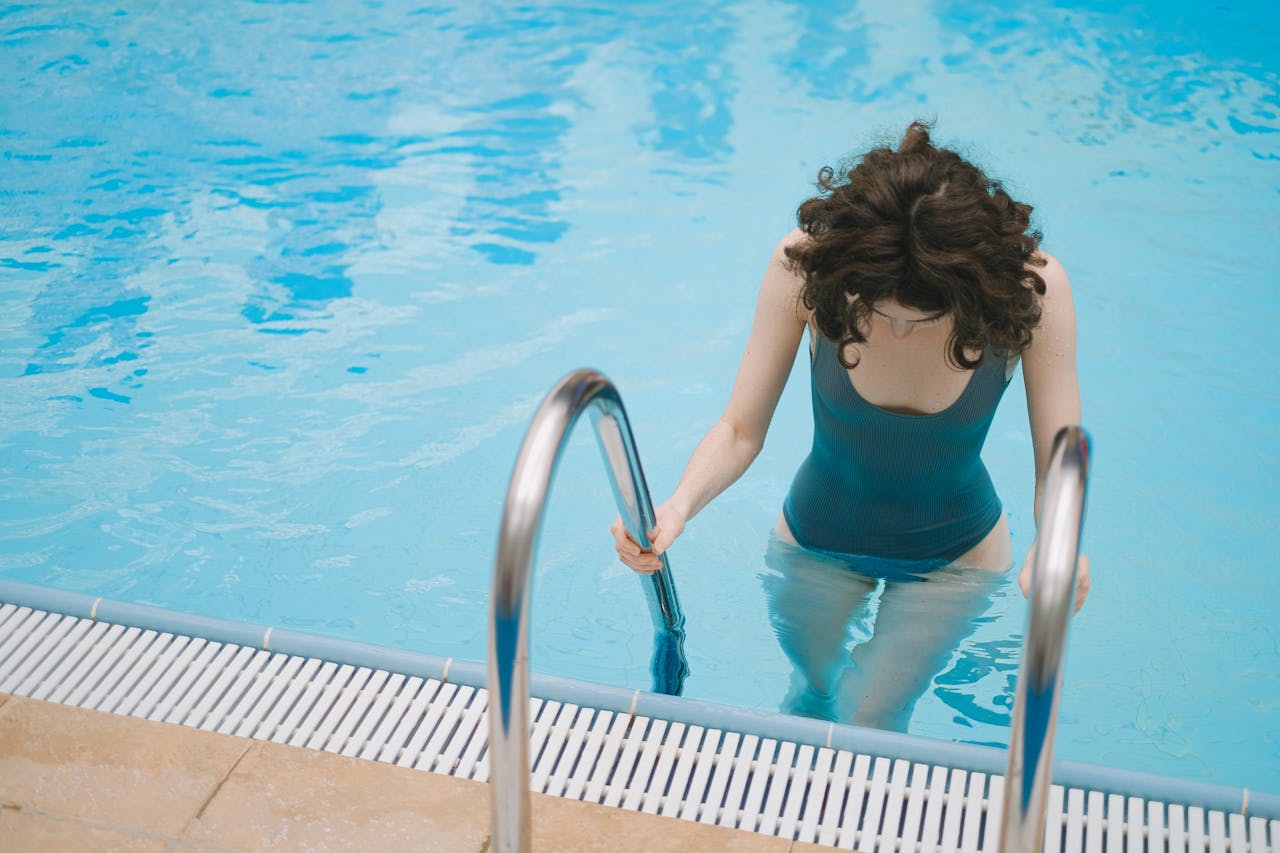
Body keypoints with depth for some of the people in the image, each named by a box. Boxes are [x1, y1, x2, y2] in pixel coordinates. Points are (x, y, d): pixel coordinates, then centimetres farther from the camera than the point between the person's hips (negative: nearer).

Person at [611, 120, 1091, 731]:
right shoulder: (807, 263, -29)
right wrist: (678, 507, -42)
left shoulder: (1027, 285, -30)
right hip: (816, 543, 1)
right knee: (815, 688, 20)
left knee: (869, 725, -4)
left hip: (951, 556, -1)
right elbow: (741, 429, -23)